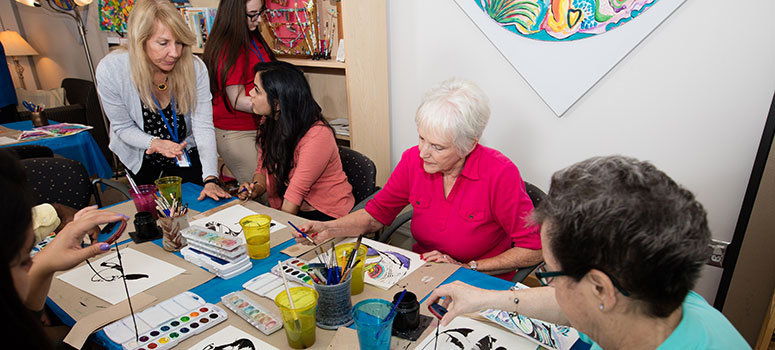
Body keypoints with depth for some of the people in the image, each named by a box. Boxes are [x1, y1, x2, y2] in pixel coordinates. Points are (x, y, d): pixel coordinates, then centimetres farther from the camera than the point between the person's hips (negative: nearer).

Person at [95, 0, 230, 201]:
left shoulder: (195, 68, -27)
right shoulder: (110, 71, -27)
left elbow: (203, 126, -27)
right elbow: (123, 127, -14)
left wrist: (210, 179, -37)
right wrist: (154, 143, -36)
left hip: (186, 152, 0)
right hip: (139, 157, 0)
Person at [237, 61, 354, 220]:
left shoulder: (317, 135, -24)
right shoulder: (268, 123, 0)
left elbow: (296, 192, -20)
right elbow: (263, 169, 11)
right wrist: (256, 188, -10)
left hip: (325, 216, -7)